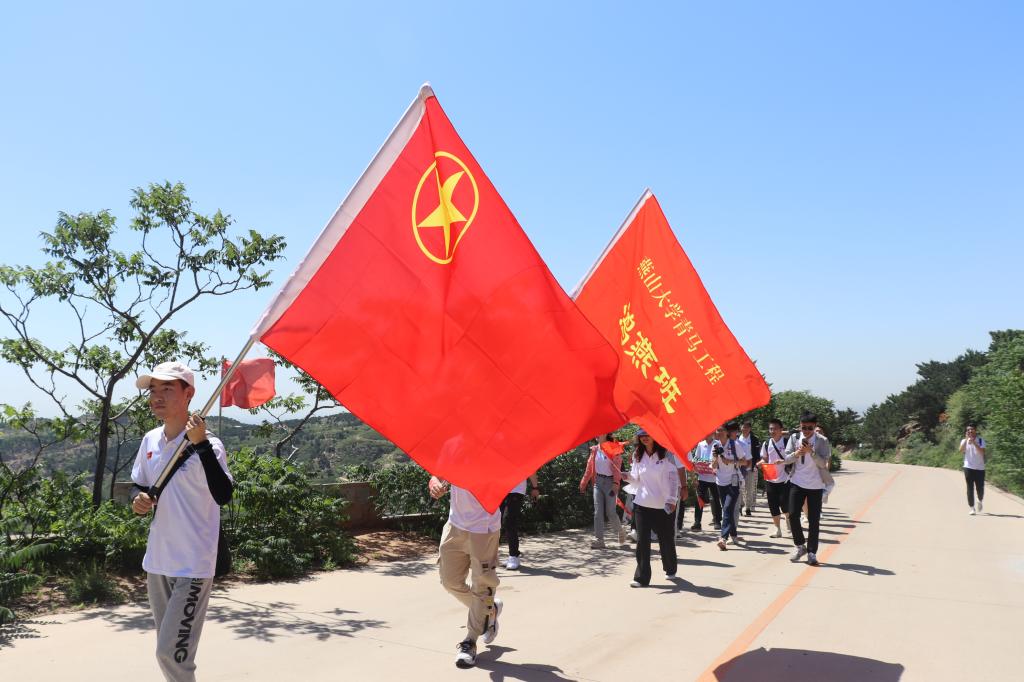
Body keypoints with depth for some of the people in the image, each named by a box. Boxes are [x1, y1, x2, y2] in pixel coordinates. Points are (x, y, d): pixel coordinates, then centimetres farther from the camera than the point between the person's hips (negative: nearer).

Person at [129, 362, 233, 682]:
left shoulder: (207, 445, -18)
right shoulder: (150, 441, 4)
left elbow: (223, 496, -31)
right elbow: (138, 485, 18)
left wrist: (201, 444, -38)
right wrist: (138, 499, -6)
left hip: (193, 566, -7)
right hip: (157, 561, 7)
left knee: (171, 654, -6)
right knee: (167, 651, 19)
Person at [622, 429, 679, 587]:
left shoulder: (665, 454, -5)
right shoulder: (638, 456, 6)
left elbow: (673, 478, -6)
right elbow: (637, 480, 11)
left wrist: (672, 499, -13)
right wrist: (627, 476, -9)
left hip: (663, 506, -2)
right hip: (642, 504, 2)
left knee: (666, 540, 12)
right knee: (642, 540, -3)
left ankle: (670, 569, 37)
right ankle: (641, 577, 2)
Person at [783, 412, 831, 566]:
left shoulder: (822, 441, -6)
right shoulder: (794, 439, 1)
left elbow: (823, 463, -12)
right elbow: (786, 459, -1)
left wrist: (811, 452, -26)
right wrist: (797, 453, -20)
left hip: (815, 485, -2)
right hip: (797, 483, 2)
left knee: (814, 520, 1)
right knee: (793, 515, -4)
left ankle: (812, 553, 12)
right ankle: (800, 546, 16)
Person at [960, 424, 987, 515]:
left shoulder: (981, 440, 1)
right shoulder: (964, 441, 4)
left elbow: (982, 452, -13)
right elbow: (961, 451, -14)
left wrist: (973, 442, -21)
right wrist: (966, 439, -19)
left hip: (980, 468, 0)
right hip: (968, 467, 0)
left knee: (980, 488, 3)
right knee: (970, 488, -2)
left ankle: (979, 502, 34)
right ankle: (972, 508, 3)